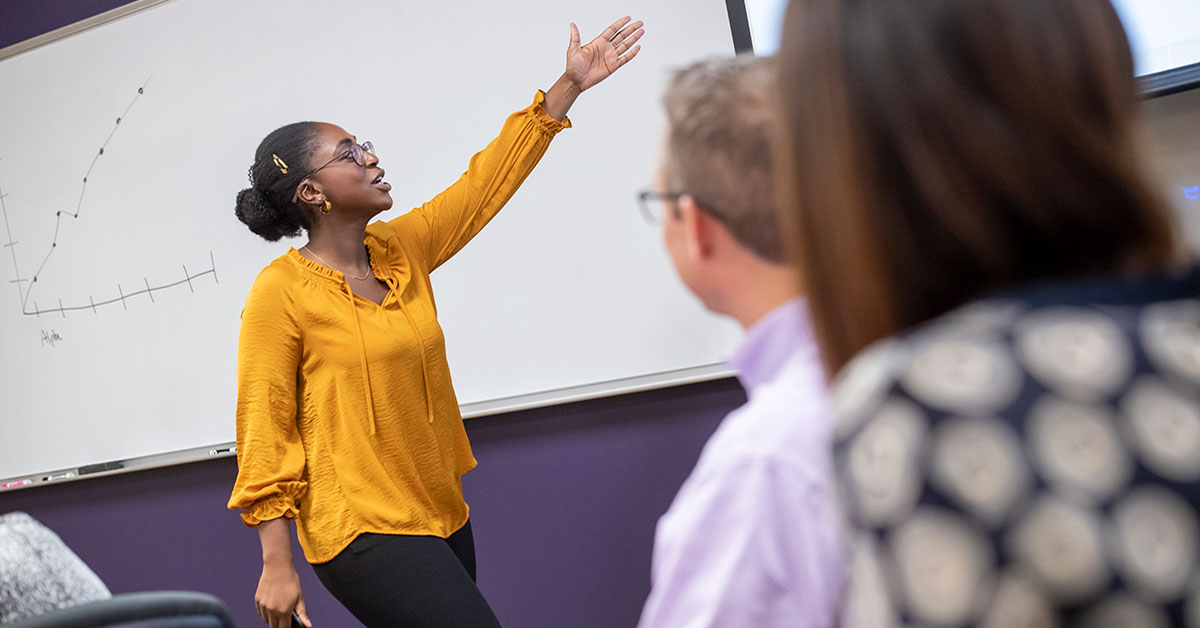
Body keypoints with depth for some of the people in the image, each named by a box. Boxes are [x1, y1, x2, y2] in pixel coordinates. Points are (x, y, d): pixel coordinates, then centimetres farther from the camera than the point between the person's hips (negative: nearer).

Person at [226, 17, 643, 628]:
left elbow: (488, 180, 13)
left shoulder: (402, 250, 7)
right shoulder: (281, 292, -11)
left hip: (442, 516, 7)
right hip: (364, 532, -7)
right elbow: (264, 433, -11)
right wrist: (277, 566, -12)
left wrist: (570, 85, 14)